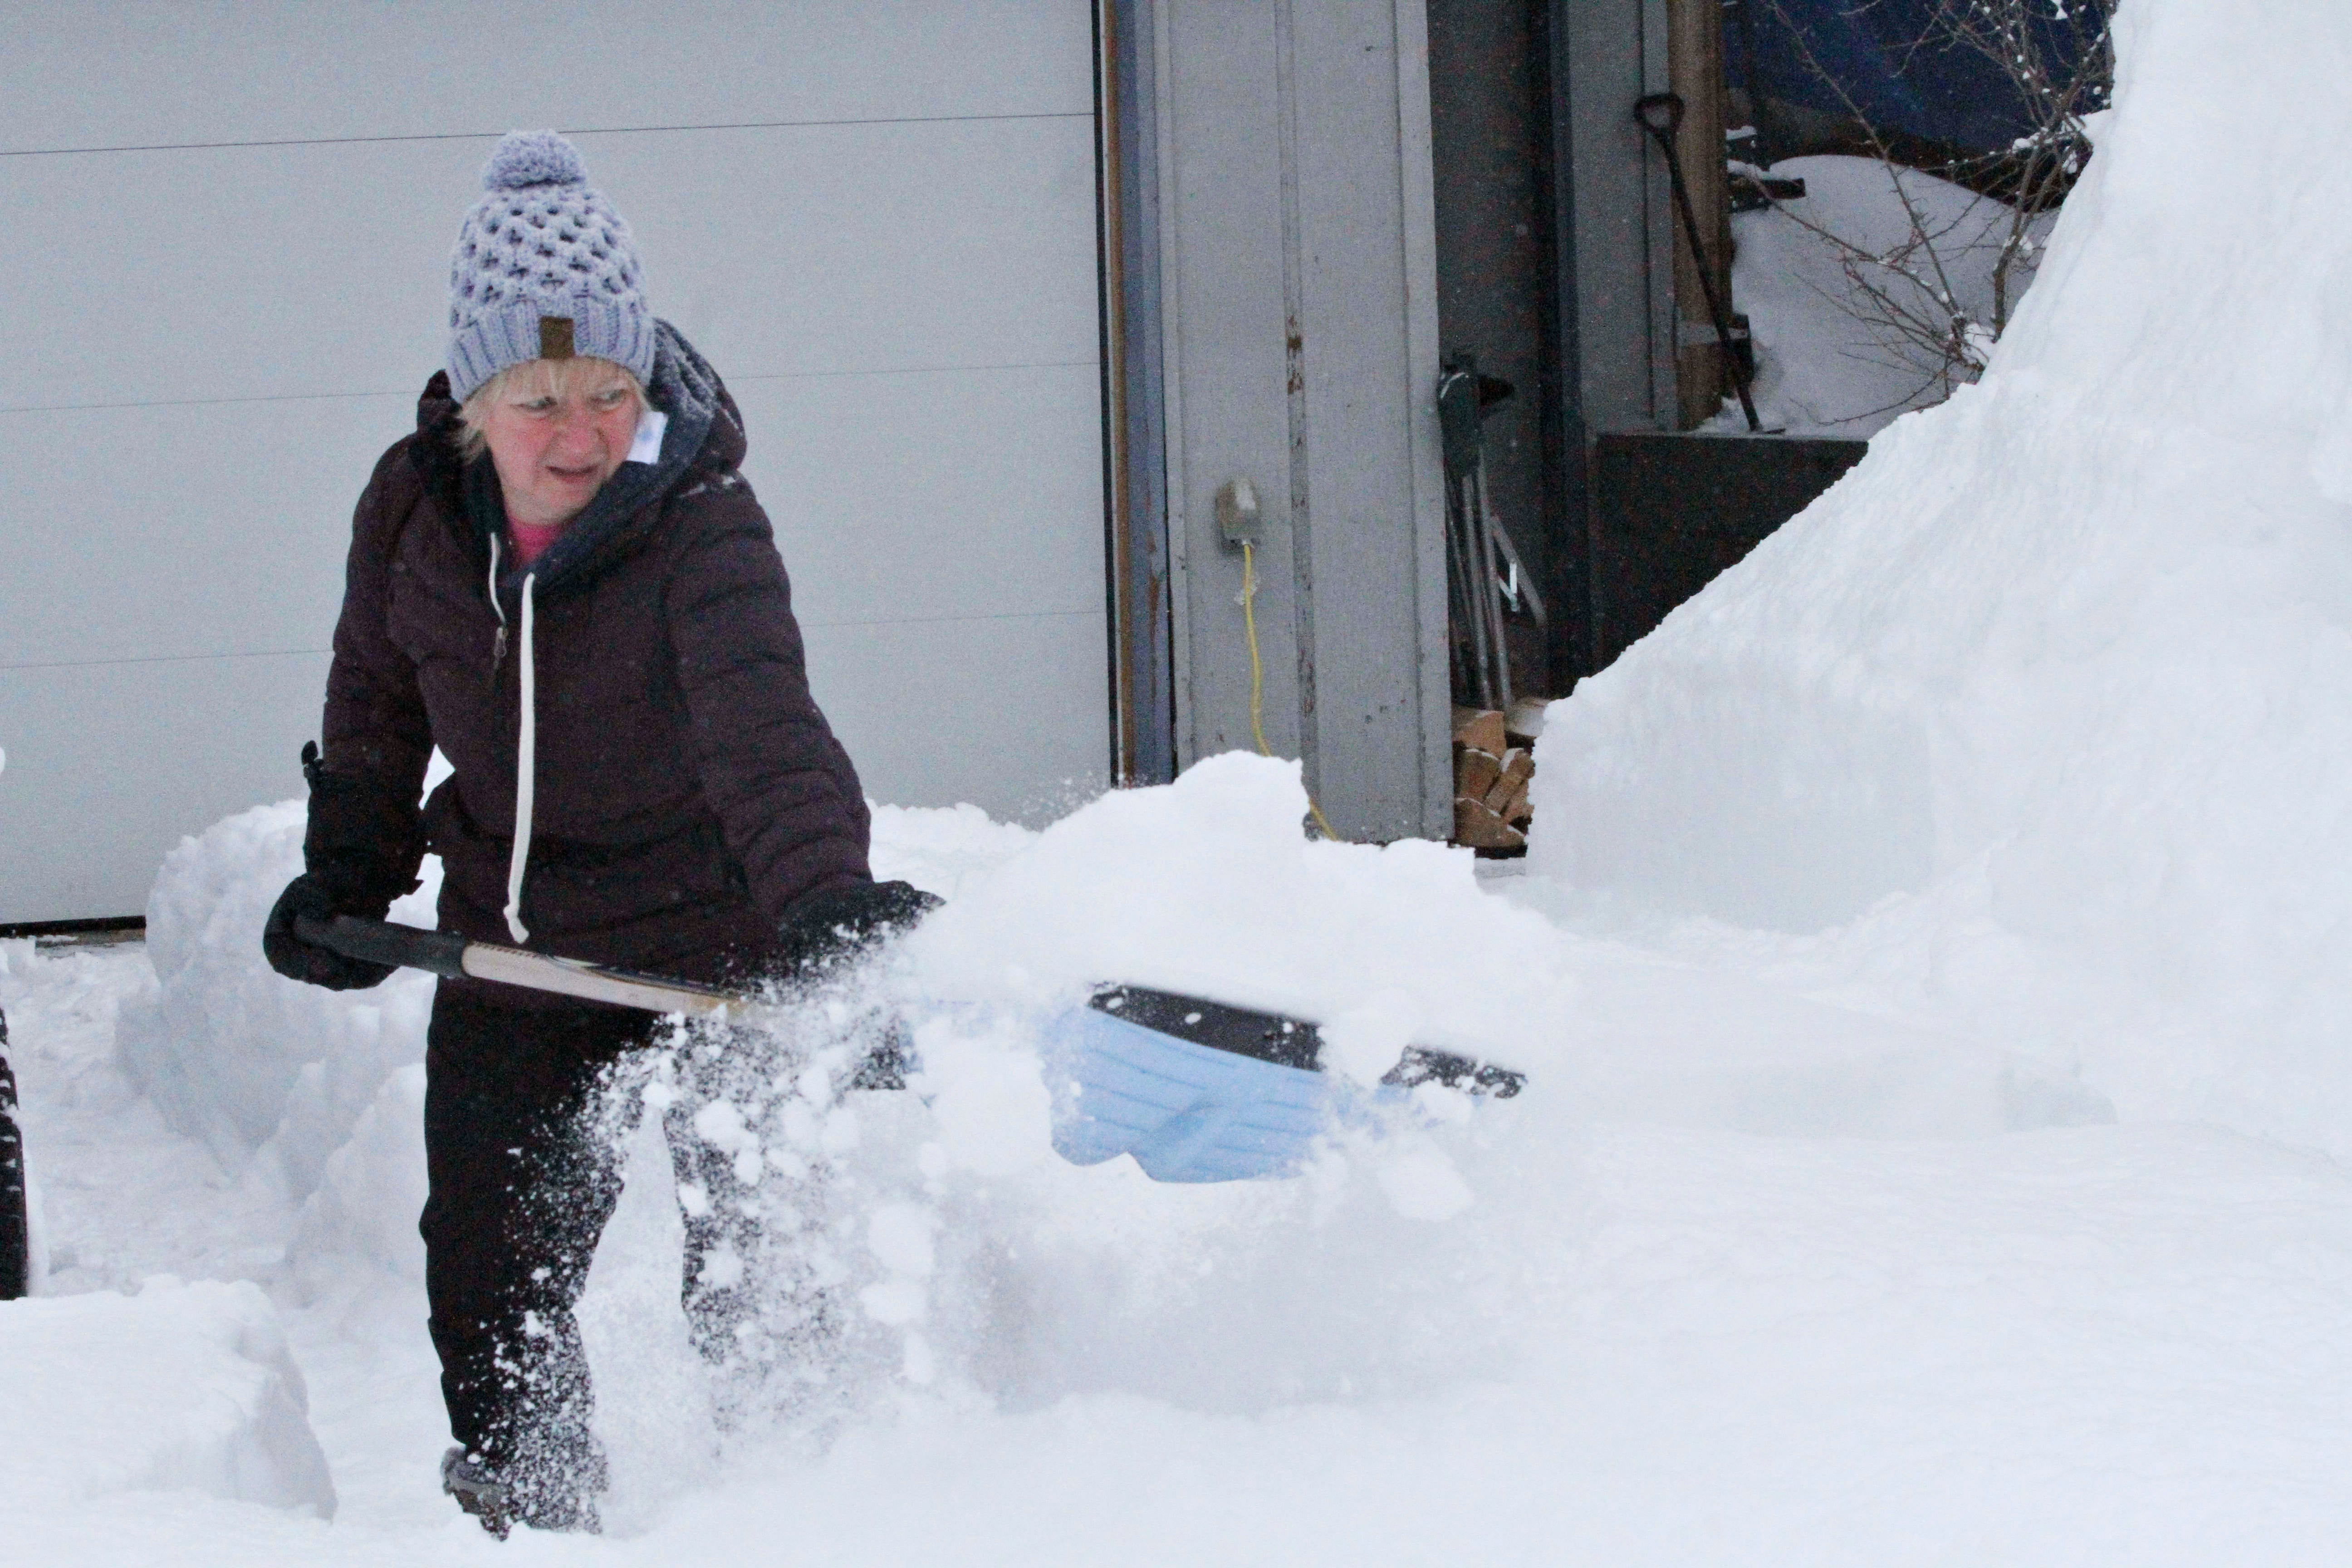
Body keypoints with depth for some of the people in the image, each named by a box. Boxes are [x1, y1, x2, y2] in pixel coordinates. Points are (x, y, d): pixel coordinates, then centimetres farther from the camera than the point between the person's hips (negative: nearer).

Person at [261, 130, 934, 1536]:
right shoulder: (415, 509, -9)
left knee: (753, 1281, 2)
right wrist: (347, 874, 8)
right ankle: (527, 1523, 24)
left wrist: (822, 902, -58)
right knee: (488, 1286, 7)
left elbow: (762, 731, -43)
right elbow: (378, 701, 11)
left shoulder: (703, 526, -26)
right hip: (510, 953, 5)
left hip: (712, 950, -4)